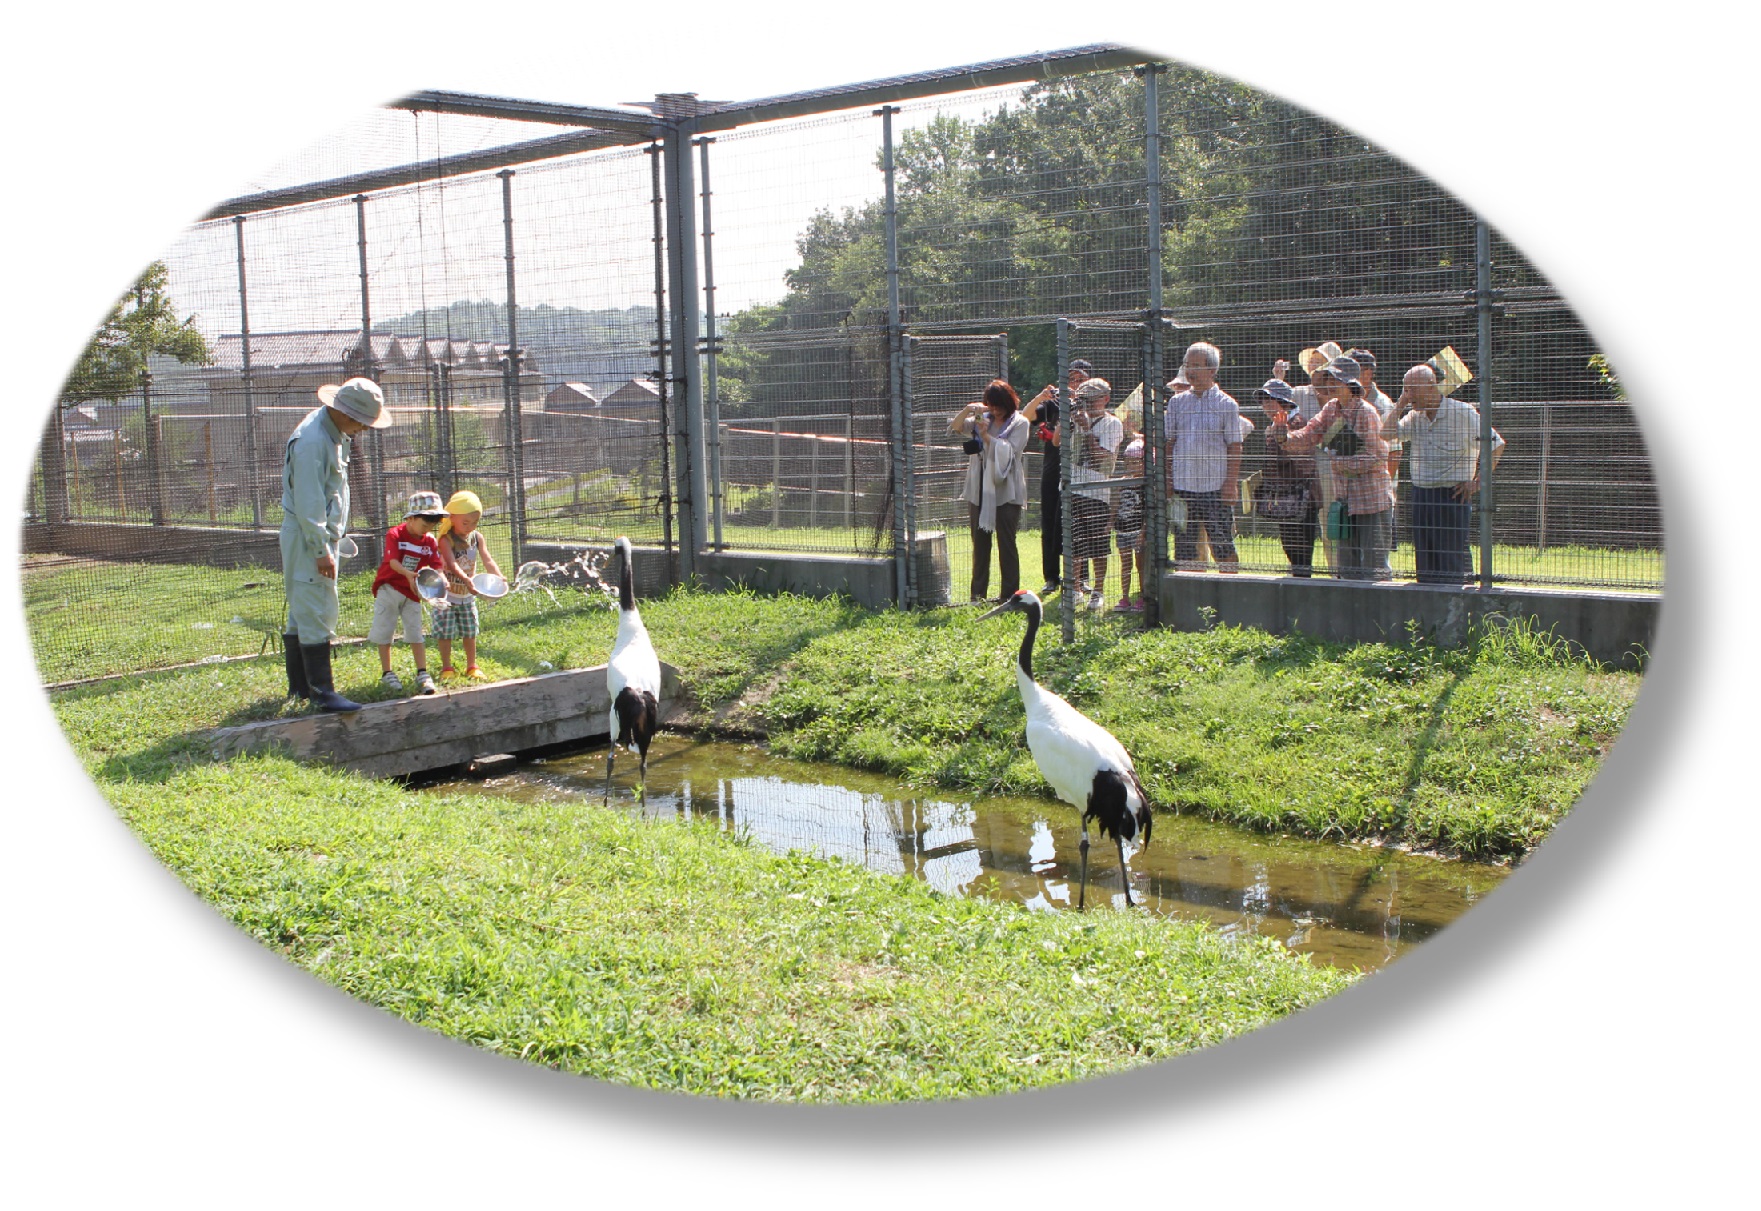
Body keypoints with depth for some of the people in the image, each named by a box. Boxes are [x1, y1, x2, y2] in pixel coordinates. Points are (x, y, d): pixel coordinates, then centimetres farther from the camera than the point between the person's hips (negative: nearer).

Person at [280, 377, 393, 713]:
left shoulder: (334, 432, 11)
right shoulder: (311, 441, -22)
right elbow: (308, 503, -23)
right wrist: (321, 550, -22)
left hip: (322, 534, 10)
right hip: (307, 537, -10)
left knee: (301, 613, 16)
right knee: (317, 614, -10)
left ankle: (298, 686, 24)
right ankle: (322, 692, -9)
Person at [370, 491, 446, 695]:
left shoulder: (430, 542, -2)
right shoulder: (395, 534, -15)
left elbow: (436, 566, -9)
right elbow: (393, 561, -28)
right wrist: (408, 573, -46)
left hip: (413, 592, 3)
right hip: (389, 588, -3)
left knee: (416, 632, 1)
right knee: (384, 632, 3)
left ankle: (422, 674, 1)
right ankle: (386, 673, 13)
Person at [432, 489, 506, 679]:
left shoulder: (477, 537, -3)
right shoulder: (446, 540, -19)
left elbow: (487, 559, -12)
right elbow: (451, 563, -34)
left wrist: (499, 576, -31)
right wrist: (466, 579, -51)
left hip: (468, 595, 5)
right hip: (447, 594, -5)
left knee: (470, 631, 10)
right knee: (446, 633, 1)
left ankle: (472, 667, 22)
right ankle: (446, 668, 14)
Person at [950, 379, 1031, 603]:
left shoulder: (1020, 423, 0)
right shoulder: (982, 420, 13)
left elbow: (1010, 451, -12)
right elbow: (955, 426, 3)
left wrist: (987, 436, -16)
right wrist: (968, 409, -14)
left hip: (1006, 490, -5)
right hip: (979, 489, 5)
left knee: (1006, 542, -4)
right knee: (980, 542, 7)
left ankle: (1010, 594, 2)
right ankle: (978, 593, 13)